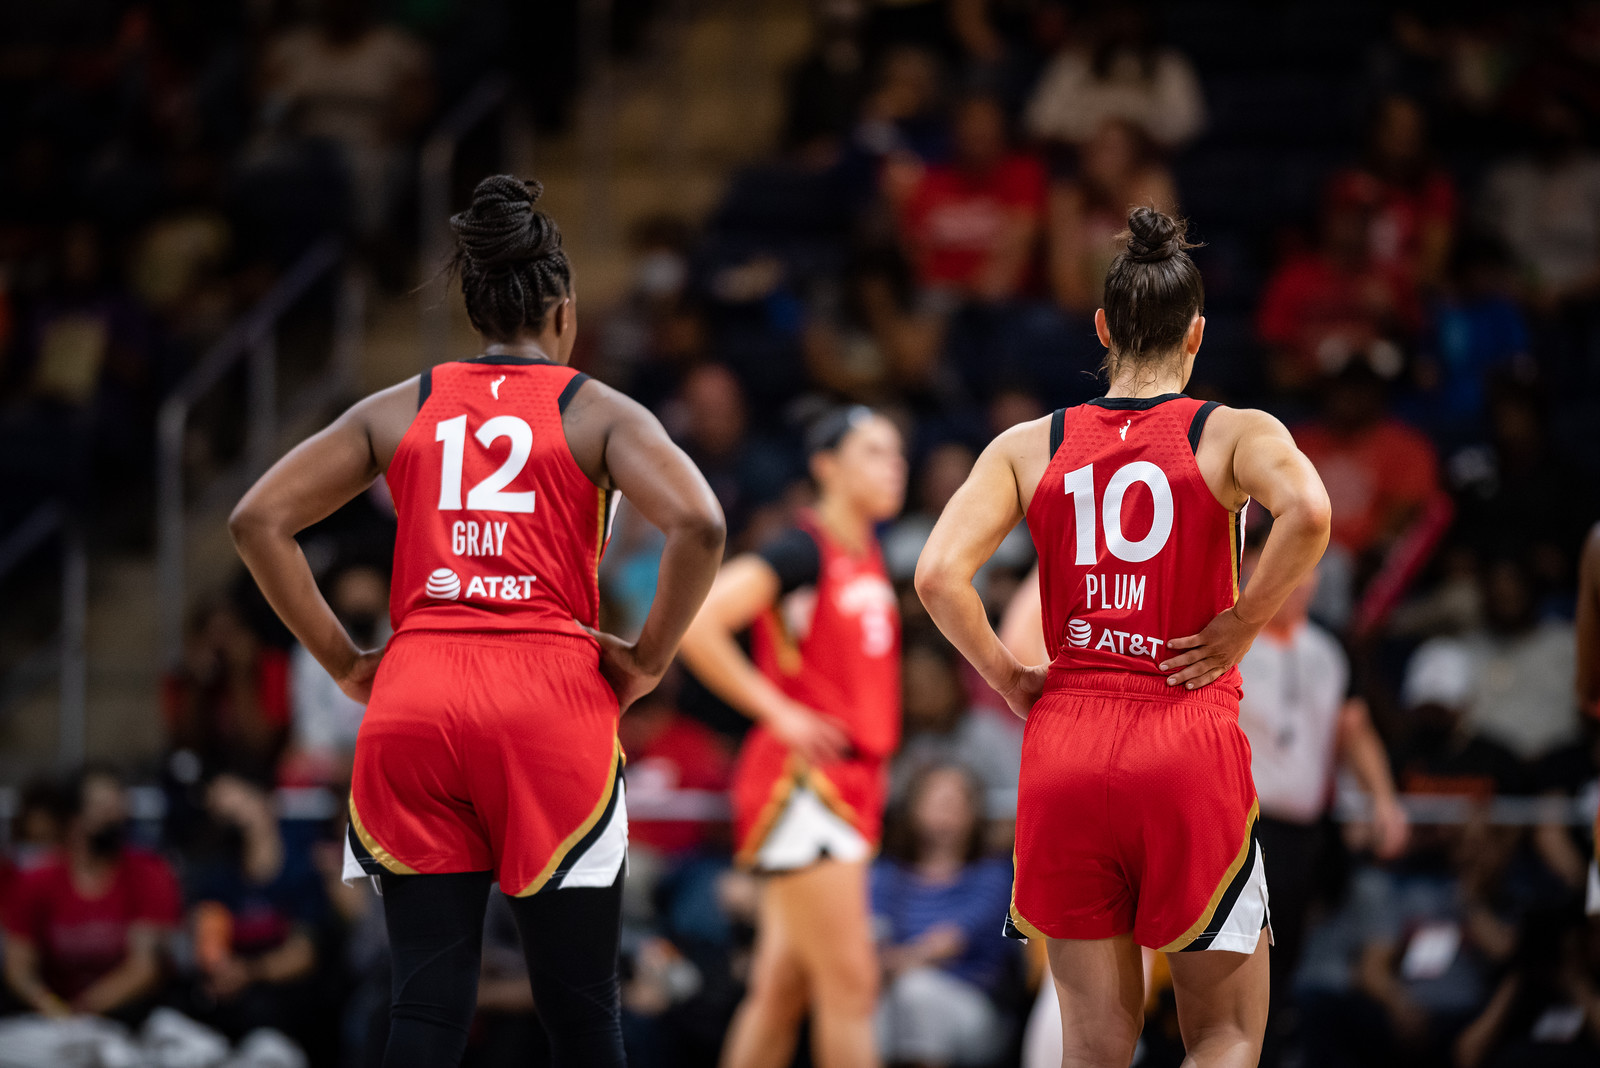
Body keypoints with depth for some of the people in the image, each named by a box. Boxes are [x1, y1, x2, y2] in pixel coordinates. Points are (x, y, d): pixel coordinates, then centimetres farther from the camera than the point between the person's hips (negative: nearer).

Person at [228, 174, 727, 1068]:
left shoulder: (400, 410, 15)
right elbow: (699, 528, -11)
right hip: (550, 700, -2)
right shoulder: (598, 413, 6)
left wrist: (342, 660, 11)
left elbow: (258, 520, 9)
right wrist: (648, 659, 1)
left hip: (414, 702, 2)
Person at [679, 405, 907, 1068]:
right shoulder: (802, 552, -12)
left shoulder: (869, 557, 14)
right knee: (850, 985, -11)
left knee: (781, 989, 9)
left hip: (850, 783, 8)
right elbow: (694, 624, -22)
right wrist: (778, 712, -18)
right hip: (801, 784, -8)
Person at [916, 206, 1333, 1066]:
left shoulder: (1028, 447, 6)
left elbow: (937, 576, -6)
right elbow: (1307, 513, -22)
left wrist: (1009, 680, 7)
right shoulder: (1234, 435, 0)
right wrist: (1240, 628, -9)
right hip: (1188, 752, -2)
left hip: (1066, 748, 3)